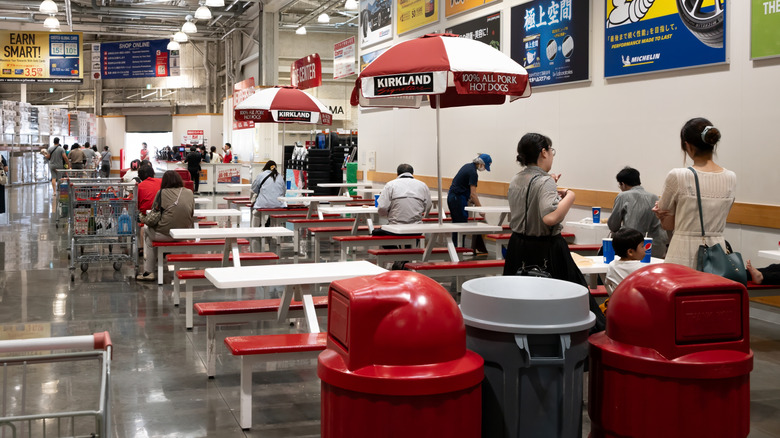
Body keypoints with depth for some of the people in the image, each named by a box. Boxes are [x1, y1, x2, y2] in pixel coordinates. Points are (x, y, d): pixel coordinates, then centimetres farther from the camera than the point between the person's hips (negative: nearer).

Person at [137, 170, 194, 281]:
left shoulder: (162, 193, -1)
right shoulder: (189, 193, 7)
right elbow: (192, 212, 12)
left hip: (166, 234, -5)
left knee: (147, 230, 28)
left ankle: (148, 272, 27)